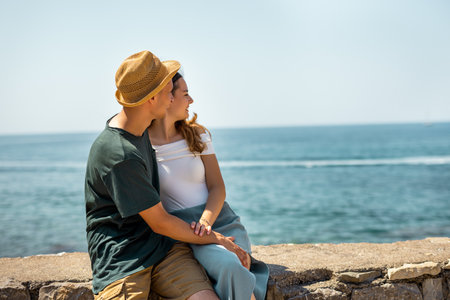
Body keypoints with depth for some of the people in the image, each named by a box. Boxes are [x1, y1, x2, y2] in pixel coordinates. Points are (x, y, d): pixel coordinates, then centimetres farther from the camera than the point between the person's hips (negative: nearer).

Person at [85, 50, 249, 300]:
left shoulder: (140, 129, 7)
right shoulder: (119, 156, -22)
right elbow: (159, 223, -14)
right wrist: (215, 239, -3)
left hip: (164, 247, 7)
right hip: (120, 258, -7)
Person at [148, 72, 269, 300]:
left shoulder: (197, 134, 11)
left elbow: (217, 187, 7)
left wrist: (205, 221, -15)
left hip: (221, 220, 4)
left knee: (235, 270, -29)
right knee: (229, 267, -32)